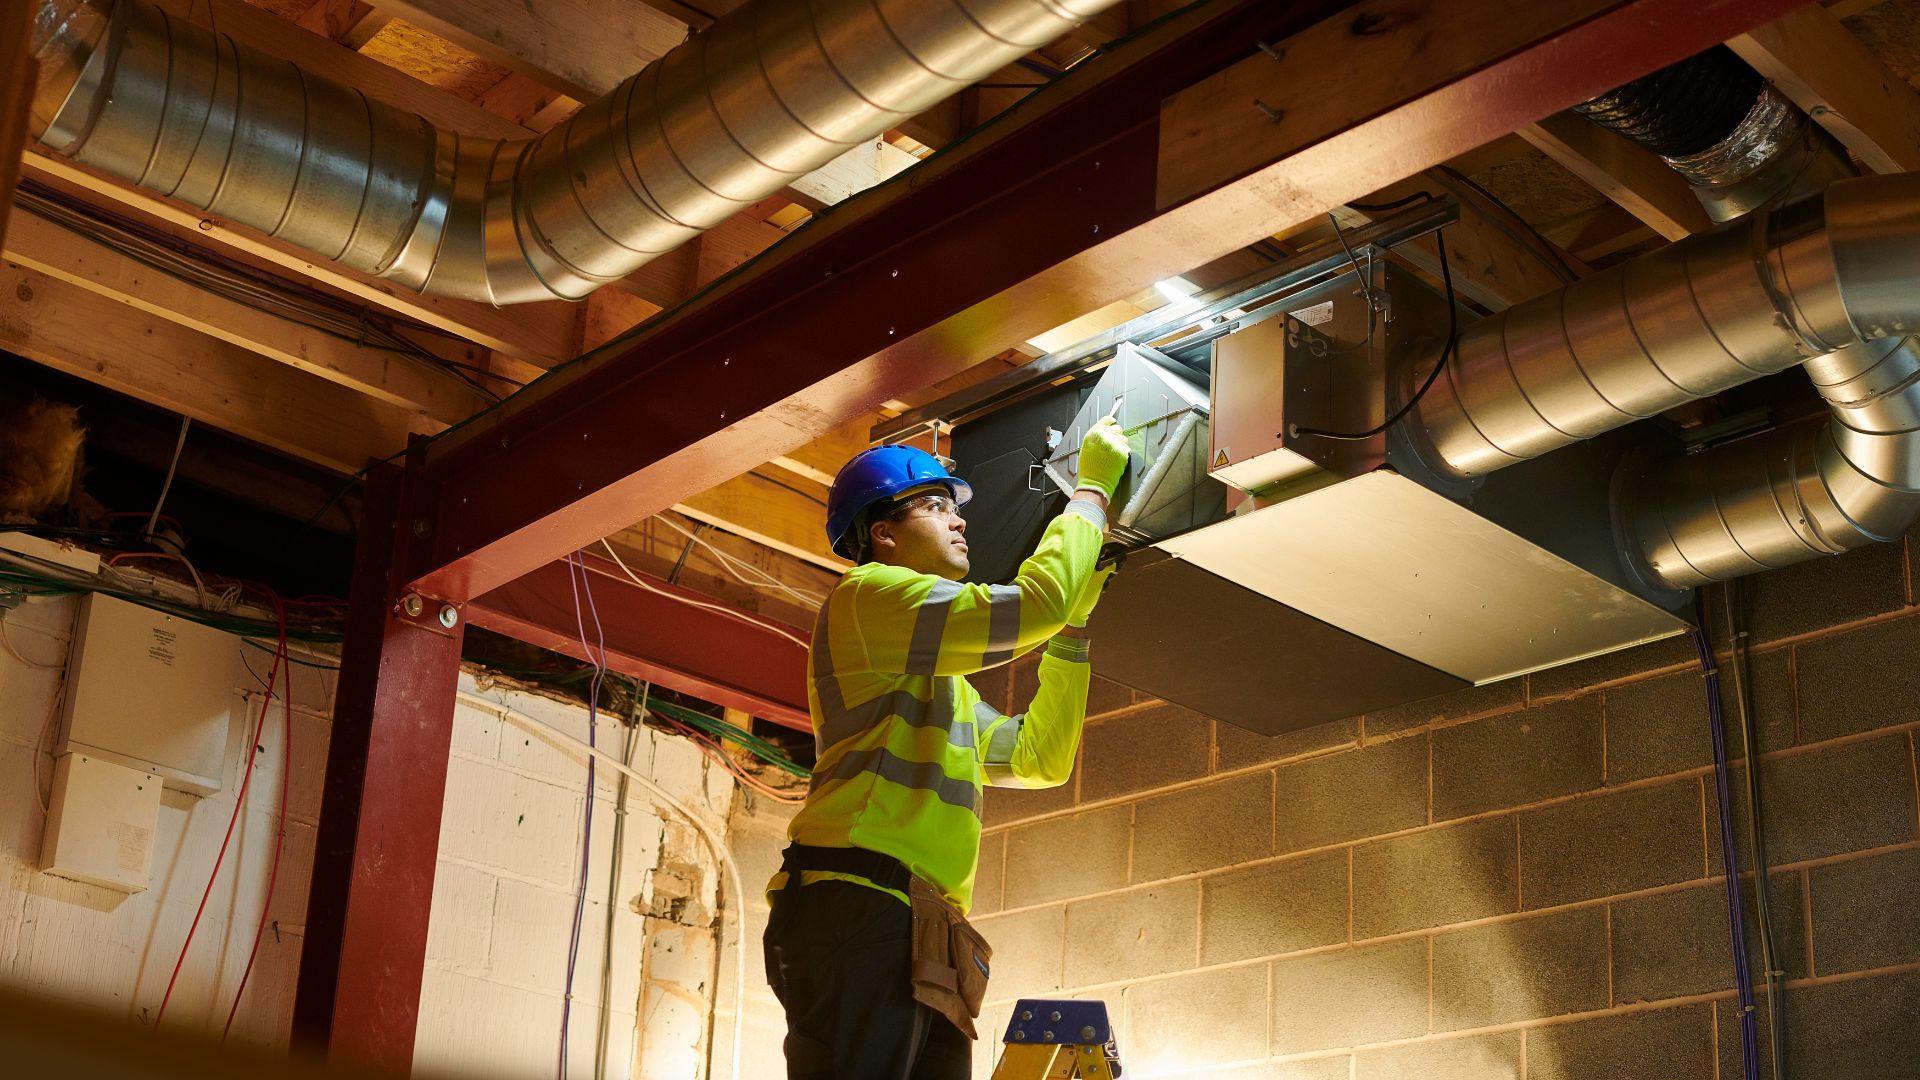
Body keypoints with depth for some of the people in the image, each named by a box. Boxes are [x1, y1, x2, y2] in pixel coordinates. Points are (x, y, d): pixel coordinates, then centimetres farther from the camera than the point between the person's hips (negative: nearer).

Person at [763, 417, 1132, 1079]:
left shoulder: (942, 679, 33)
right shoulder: (867, 595, 2)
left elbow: (1039, 757, 33)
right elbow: (1033, 603, -7)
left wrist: (1073, 624, 28)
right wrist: (1093, 488, 8)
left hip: (923, 943, 10)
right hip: (857, 908, -10)